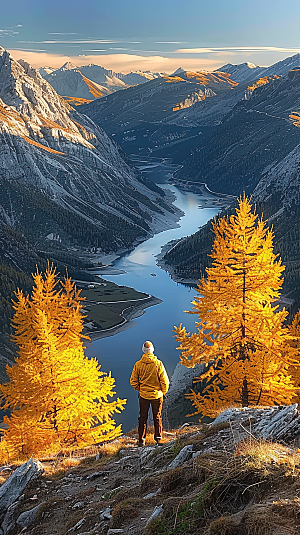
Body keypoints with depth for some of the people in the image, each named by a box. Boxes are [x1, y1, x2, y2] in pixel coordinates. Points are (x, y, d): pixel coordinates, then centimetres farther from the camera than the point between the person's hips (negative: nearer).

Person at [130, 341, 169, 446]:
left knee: (143, 417, 12)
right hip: (157, 394, -1)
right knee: (157, 417, 14)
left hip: (143, 395, 1)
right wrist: (163, 392, 7)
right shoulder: (158, 363, -13)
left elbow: (133, 381, -3)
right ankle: (158, 438, 20)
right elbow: (165, 381, -10)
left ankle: (141, 440, 14)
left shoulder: (138, 364, -9)